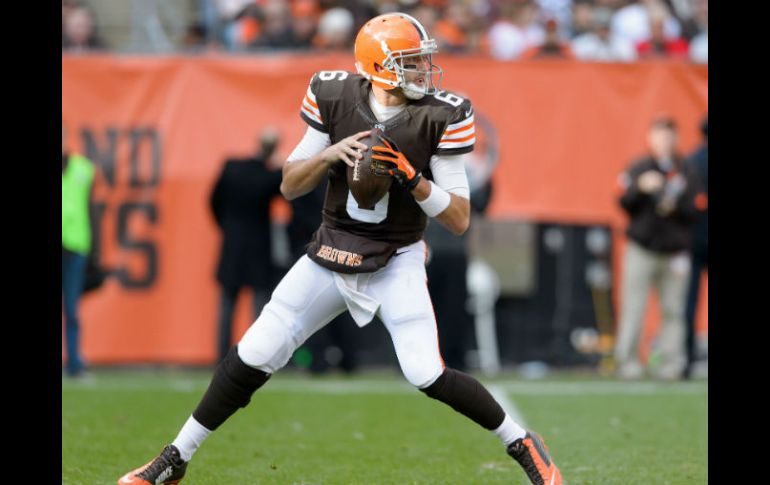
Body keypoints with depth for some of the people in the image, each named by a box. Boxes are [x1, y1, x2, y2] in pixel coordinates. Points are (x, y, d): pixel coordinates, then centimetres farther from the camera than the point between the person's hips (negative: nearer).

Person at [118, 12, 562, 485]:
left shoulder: (440, 118, -13)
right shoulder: (335, 100, -7)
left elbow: (460, 219, -11)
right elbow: (289, 186, 0)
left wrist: (412, 179, -26)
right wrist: (330, 154, -19)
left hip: (396, 265, -2)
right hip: (330, 258, 3)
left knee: (427, 375, -18)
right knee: (253, 357, 1)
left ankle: (523, 444, 4)